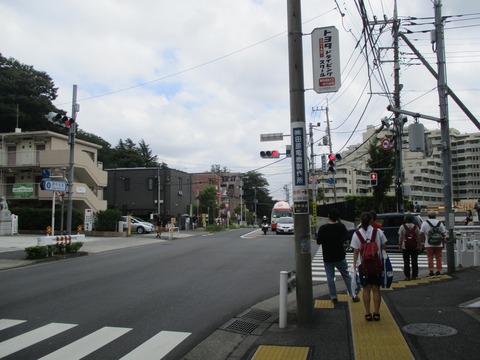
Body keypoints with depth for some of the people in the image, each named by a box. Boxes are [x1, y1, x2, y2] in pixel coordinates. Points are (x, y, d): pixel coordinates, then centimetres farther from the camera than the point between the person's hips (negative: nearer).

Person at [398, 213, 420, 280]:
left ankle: (407, 276, 1)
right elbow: (418, 237, 3)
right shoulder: (416, 227, 2)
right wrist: (419, 245, 10)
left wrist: (400, 244, 4)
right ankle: (414, 276, 10)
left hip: (405, 246, -2)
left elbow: (400, 237, -3)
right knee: (414, 262, 8)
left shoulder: (402, 226, -3)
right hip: (415, 246, 2)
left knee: (406, 262, 2)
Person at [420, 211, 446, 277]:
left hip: (429, 244, -1)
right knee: (438, 257, 8)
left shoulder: (425, 223, 0)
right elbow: (443, 234, 3)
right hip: (438, 244, 1)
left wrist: (422, 243, 3)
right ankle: (438, 271, 11)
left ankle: (431, 271, -2)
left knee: (430, 257, 2)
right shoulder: (440, 223, 5)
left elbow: (421, 234, -4)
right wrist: (443, 243, 10)